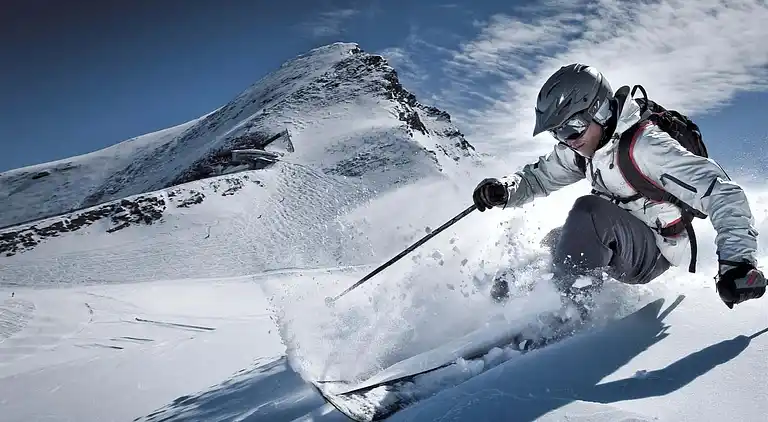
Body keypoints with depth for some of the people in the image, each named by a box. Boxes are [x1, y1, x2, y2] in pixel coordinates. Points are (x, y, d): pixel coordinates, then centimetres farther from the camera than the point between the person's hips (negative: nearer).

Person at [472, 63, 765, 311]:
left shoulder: (643, 145, -28)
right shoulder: (579, 148, -4)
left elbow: (721, 192, -33)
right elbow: (538, 177, 8)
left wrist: (736, 260, -45)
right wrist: (503, 190, -15)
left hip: (652, 254, -8)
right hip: (620, 242, 8)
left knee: (588, 209, -30)